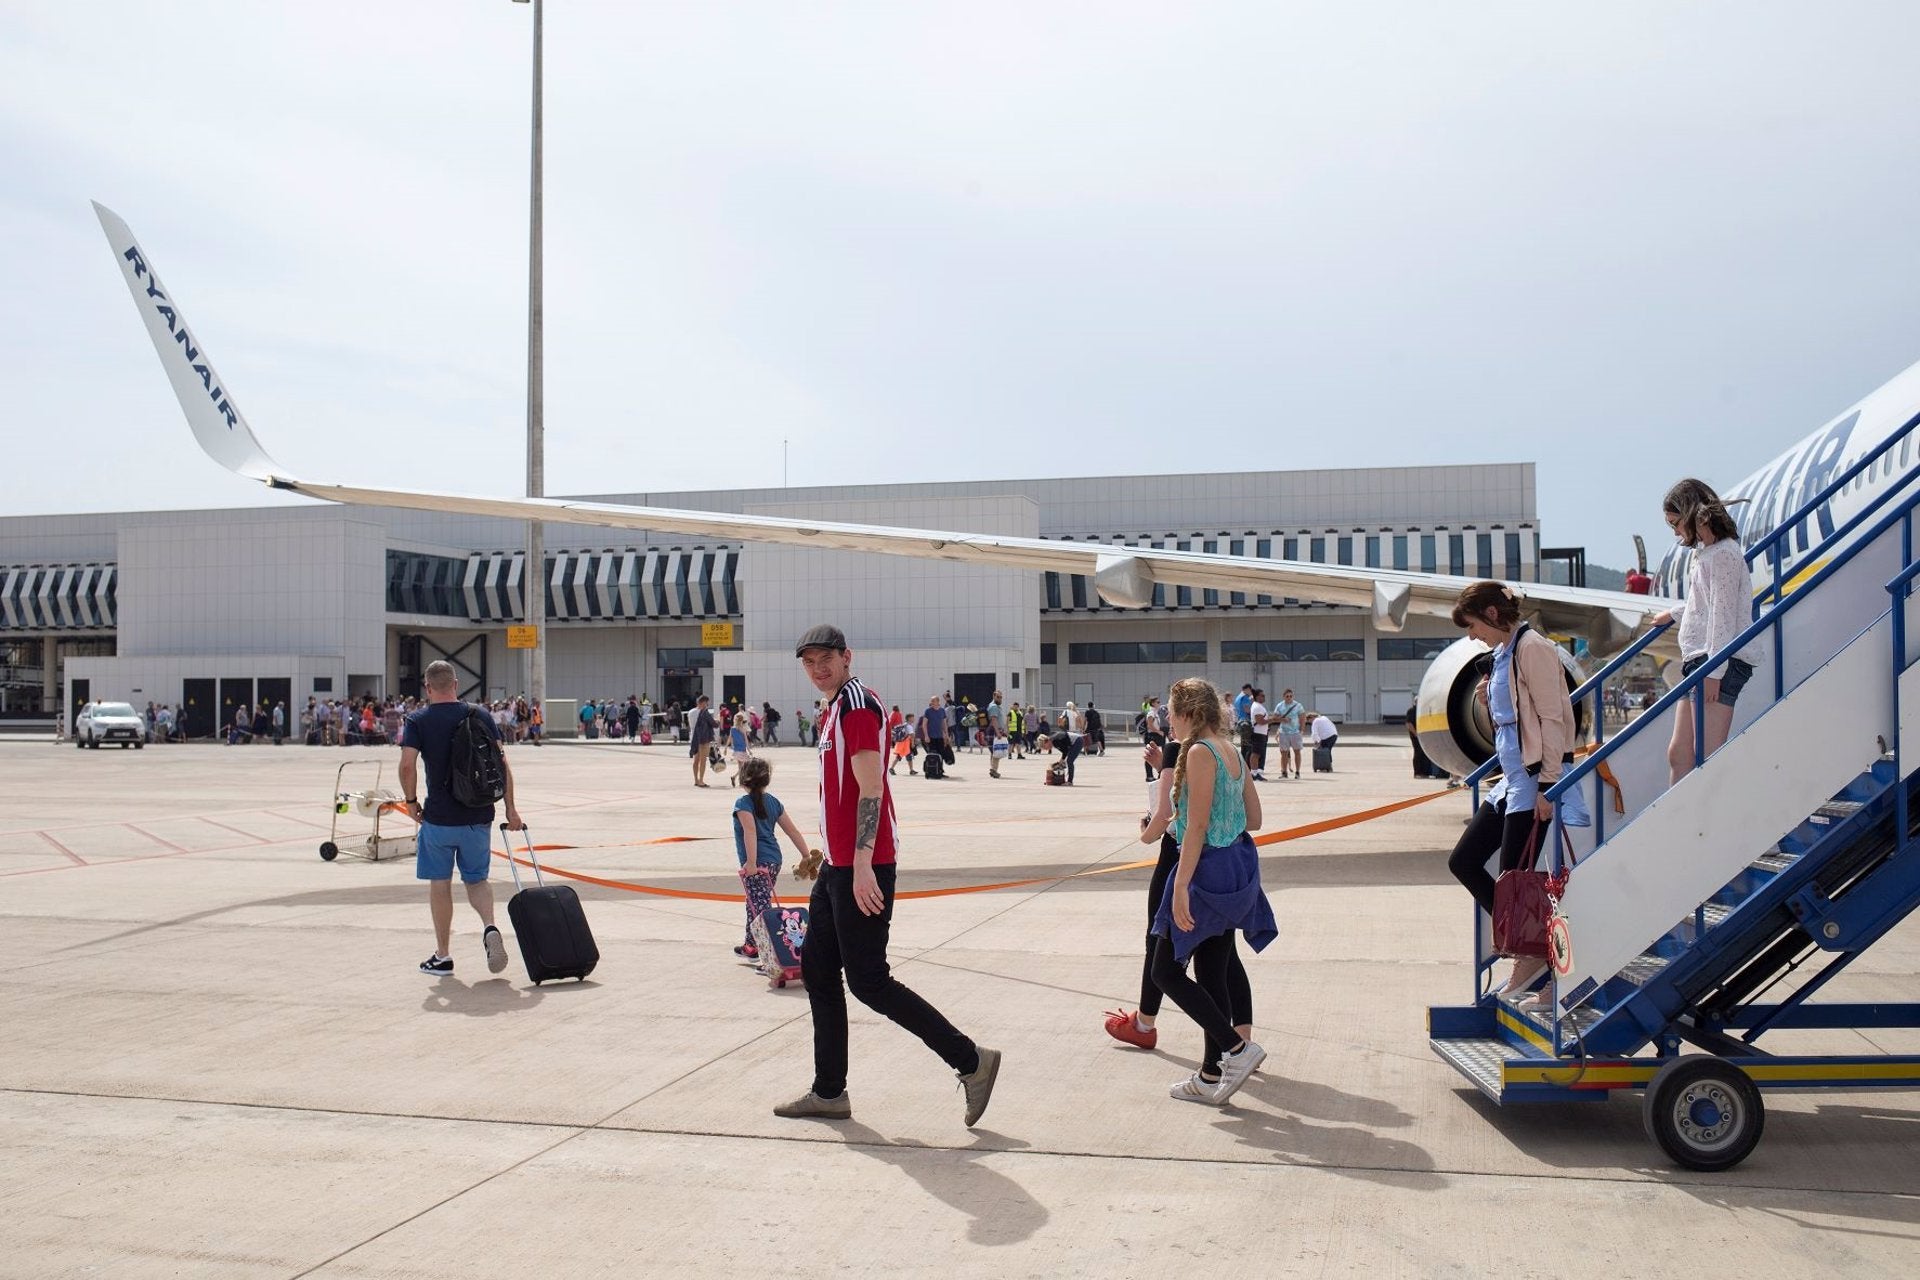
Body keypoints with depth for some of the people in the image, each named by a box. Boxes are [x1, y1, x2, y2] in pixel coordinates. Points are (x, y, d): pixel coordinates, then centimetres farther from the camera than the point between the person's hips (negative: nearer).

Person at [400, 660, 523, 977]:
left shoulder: (418, 720, -4)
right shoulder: (480, 715, 3)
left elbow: (407, 765, -15)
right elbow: (502, 762, -2)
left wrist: (411, 801, 1)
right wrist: (510, 807, 3)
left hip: (439, 817, -2)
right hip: (479, 816, 2)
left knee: (439, 884, 11)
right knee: (477, 880, 16)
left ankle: (443, 956, 17)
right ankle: (490, 927, -11)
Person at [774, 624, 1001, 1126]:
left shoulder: (858, 703, -13)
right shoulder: (834, 709, 17)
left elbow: (870, 790, -22)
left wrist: (862, 865, -28)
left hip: (861, 868, -10)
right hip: (839, 864, 10)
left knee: (867, 981, -7)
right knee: (817, 969, 13)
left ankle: (971, 1061, 0)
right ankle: (829, 1093, 22)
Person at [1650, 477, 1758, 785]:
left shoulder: (1723, 554, -10)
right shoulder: (1702, 553, 19)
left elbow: (1723, 613, -16)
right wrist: (1673, 614, 49)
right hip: (1697, 660, 10)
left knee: (1707, 756, -13)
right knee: (1679, 753, 8)